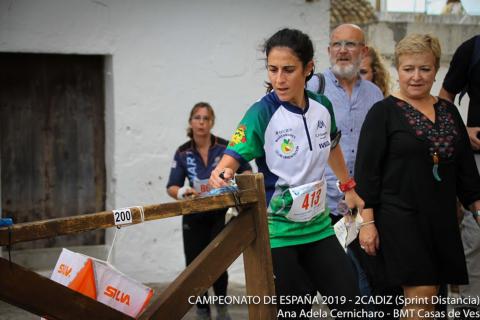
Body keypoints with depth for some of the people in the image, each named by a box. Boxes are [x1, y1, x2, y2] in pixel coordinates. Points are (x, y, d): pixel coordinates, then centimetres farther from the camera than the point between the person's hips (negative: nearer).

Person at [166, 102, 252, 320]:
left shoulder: (225, 147, -9)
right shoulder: (182, 153, -3)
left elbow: (246, 171, -1)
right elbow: (172, 188, -5)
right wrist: (182, 192, -28)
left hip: (220, 214, -2)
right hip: (194, 216, 2)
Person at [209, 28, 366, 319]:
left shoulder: (322, 106, -1)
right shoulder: (261, 113, -16)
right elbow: (231, 160, -23)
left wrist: (349, 188, 27)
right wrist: (221, 175, -45)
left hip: (319, 227, 5)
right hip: (277, 232, -5)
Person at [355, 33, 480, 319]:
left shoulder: (449, 111, 12)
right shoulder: (384, 113, -3)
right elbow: (366, 170, -7)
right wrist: (367, 222, -13)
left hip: (442, 220, 5)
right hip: (400, 218, -5)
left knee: (430, 294, 5)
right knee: (421, 294, -12)